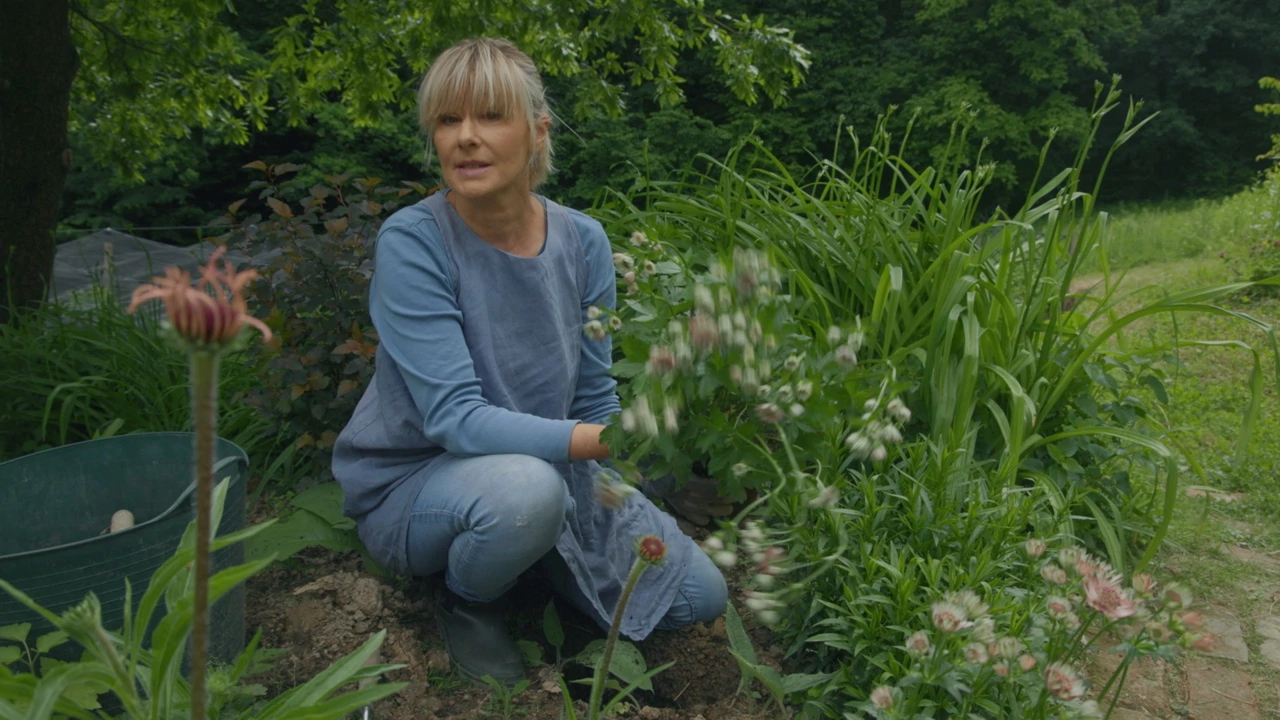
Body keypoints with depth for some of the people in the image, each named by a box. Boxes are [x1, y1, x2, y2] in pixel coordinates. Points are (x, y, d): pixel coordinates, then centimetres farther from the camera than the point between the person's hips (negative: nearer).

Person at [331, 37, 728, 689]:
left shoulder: (582, 241, -8)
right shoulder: (411, 242, -22)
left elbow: (593, 399, -1)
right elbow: (455, 417, -29)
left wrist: (631, 531, -8)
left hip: (549, 469, 5)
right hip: (410, 486, -4)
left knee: (698, 598, 2)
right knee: (526, 487, -39)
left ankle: (538, 565, 24)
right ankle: (466, 602, -4)